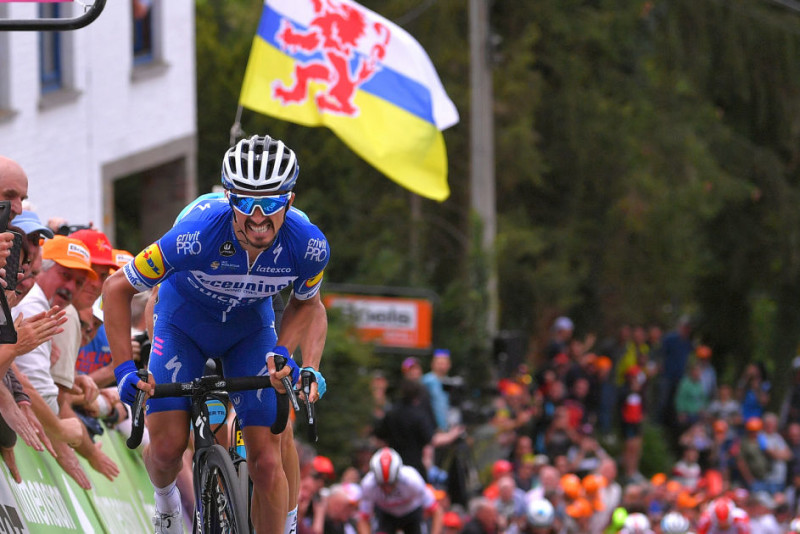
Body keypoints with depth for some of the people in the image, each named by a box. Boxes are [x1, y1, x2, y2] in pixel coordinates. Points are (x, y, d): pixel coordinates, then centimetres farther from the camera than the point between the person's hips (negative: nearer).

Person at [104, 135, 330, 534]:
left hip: (249, 329, 1)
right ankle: (165, 497, 25)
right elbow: (118, 288, -24)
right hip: (184, 323, -1)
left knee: (266, 462, -11)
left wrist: (284, 353, -19)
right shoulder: (197, 235, -38)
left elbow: (306, 302, -4)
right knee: (168, 445, -12)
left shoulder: (308, 247, -30)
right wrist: (124, 369, -29)